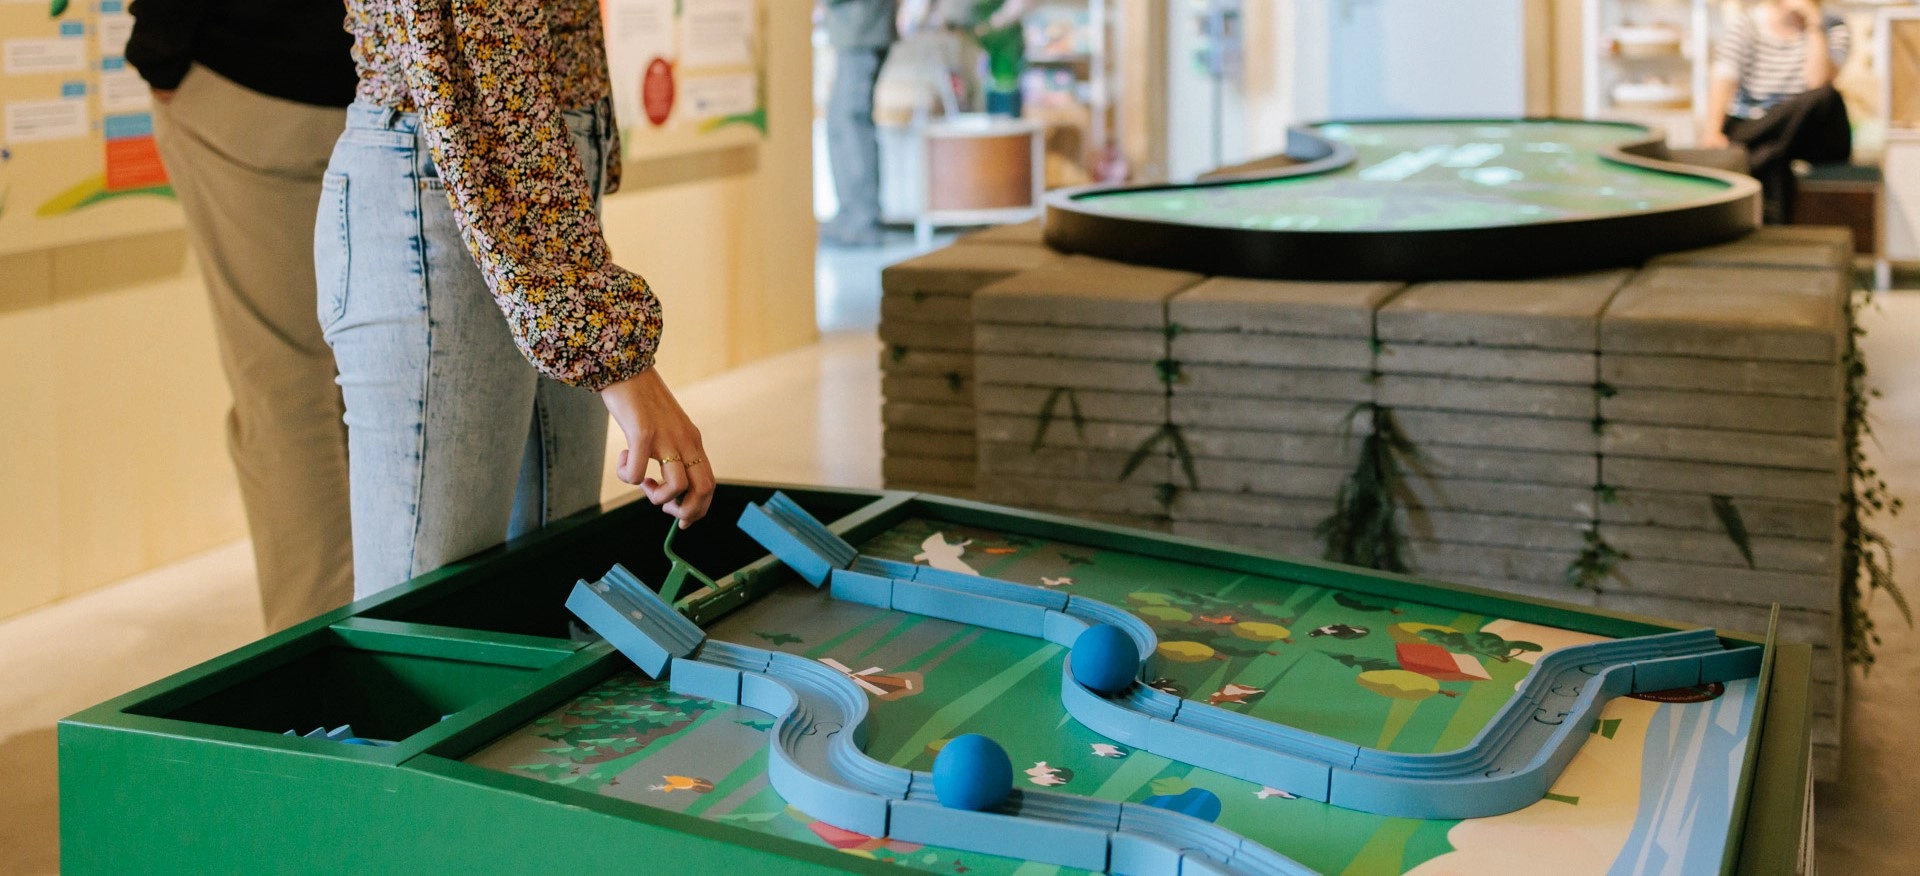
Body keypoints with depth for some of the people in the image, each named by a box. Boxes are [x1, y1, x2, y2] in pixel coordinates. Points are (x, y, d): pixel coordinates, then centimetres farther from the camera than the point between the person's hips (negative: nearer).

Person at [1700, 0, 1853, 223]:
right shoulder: (1746, 24, 0)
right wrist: (1713, 131, -28)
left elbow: (1817, 83, -17)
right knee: (1773, 165, -36)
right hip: (1749, 125, -1)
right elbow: (1724, 80, -12)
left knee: (1826, 98, -34)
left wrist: (1814, 25, -20)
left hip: (1811, 135, 1)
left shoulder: (1834, 29, 0)